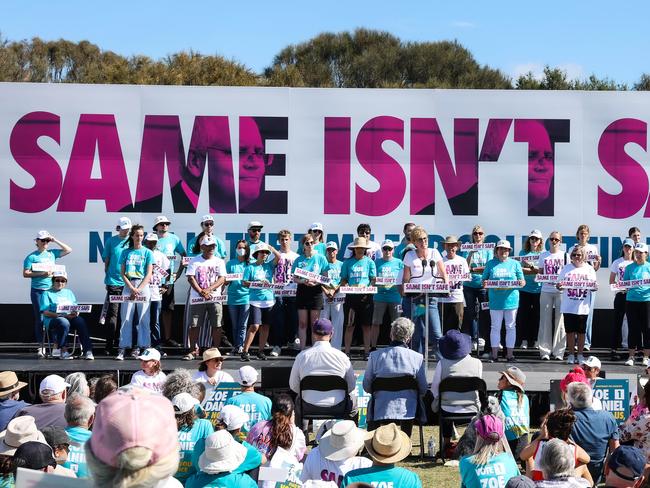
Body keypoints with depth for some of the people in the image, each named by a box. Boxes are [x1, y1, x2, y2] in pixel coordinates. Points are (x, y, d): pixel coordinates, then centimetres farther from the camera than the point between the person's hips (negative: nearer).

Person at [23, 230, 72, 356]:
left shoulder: (52, 254, 12)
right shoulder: (32, 257, 1)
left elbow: (68, 250, 13)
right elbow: (25, 273, -5)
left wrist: (55, 240, 6)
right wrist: (41, 274, -15)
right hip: (37, 291, -3)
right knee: (39, 319, -2)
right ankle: (41, 347, 2)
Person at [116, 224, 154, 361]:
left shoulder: (147, 253, 6)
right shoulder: (126, 252, 10)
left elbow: (149, 274, 0)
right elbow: (123, 273, 5)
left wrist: (138, 289, -10)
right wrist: (132, 288, -8)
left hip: (143, 286, -1)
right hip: (128, 286, 1)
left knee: (143, 318, -2)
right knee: (126, 318, -4)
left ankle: (141, 347, 2)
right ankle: (122, 349, -6)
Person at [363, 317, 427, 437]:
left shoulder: (375, 356, -5)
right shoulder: (417, 358, -8)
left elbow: (366, 387, 2)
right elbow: (423, 390, -1)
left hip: (380, 412, 1)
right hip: (407, 412, 0)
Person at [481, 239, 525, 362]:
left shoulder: (515, 264, 8)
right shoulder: (490, 264, 8)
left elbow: (523, 282, 9)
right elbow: (483, 280, 9)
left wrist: (520, 283, -14)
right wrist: (485, 283, -13)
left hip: (511, 300, 0)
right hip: (495, 300, 0)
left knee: (510, 327, 4)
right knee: (495, 327, 3)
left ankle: (510, 354, 11)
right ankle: (494, 355, 8)